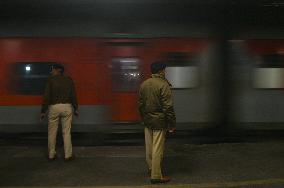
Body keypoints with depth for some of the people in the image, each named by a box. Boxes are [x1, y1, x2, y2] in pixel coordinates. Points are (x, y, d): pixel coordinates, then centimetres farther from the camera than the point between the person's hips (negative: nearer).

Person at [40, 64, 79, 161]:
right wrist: (76, 109, 13)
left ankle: (51, 155, 17)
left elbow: (46, 96, -6)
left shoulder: (51, 80, -2)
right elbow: (73, 95, 4)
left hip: (54, 107, -1)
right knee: (66, 132, 5)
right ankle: (68, 155, 8)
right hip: (67, 107, 2)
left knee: (52, 132, 10)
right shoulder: (69, 79, 5)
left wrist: (43, 111, -1)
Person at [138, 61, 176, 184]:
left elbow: (140, 104, 12)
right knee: (157, 149, 0)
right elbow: (168, 107, -17)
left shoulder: (143, 84, 5)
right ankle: (156, 176, 7)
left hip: (147, 121, 7)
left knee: (149, 147, 19)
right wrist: (172, 124, -11)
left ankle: (151, 168, 36)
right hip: (159, 121, -7)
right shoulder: (163, 85, -16)